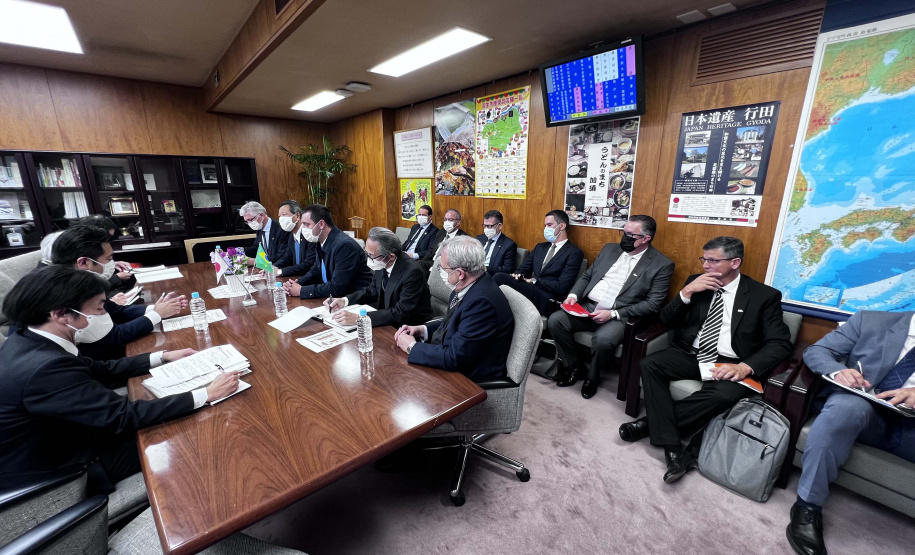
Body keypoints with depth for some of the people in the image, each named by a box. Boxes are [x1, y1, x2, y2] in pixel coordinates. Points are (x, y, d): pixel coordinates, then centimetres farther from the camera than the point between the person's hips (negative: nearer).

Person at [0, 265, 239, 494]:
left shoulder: (28, 342, -7)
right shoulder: (45, 367, -35)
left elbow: (99, 370, 6)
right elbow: (124, 416, -32)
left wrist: (162, 357, 5)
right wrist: (206, 394, -29)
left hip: (53, 442, 8)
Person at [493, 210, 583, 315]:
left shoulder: (574, 253, 1)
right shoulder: (540, 247, 24)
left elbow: (562, 287, -9)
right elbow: (524, 268, 19)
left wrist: (534, 281, -8)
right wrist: (518, 275, -5)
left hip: (546, 300, -6)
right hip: (529, 290, 6)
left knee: (500, 278, -29)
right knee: (499, 277, -26)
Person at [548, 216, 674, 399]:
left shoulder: (662, 265, -2)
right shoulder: (610, 248, 13)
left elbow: (653, 304, -9)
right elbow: (586, 276, 16)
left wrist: (613, 314, -18)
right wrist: (574, 295, -4)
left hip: (620, 316, -5)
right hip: (587, 307, 5)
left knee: (603, 339, -35)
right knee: (555, 320, -18)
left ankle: (592, 376, 0)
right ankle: (574, 365, 5)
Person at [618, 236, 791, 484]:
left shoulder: (765, 295, 1)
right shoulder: (696, 282, 8)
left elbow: (780, 344, -5)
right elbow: (666, 320, 6)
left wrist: (745, 367, -23)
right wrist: (687, 292, -11)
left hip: (729, 364, -3)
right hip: (690, 354, 3)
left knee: (723, 395, -35)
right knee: (649, 364, -24)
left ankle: (652, 422, -13)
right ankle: (672, 448, -22)